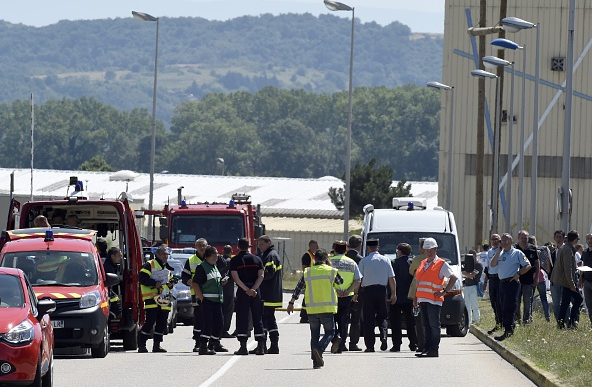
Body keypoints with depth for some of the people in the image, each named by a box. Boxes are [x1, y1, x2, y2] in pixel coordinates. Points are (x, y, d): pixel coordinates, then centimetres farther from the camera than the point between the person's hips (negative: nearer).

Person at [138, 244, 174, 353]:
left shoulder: (167, 267, 22)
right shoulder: (149, 265, -2)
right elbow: (142, 278, -11)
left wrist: (171, 284, 7)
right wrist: (155, 283, -19)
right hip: (151, 298, -7)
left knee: (162, 324, 5)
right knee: (150, 322, -12)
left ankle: (157, 345, 12)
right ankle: (141, 345, -7)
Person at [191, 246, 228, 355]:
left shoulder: (214, 267, 18)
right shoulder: (202, 267, -10)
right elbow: (195, 284, -15)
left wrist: (222, 282, 9)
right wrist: (202, 298, -20)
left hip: (217, 300, 9)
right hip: (207, 300, -9)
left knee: (219, 322, 13)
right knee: (208, 322, -13)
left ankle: (215, 344, 27)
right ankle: (203, 346, -14)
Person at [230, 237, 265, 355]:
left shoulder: (235, 260, 0)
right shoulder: (257, 259, 8)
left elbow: (236, 278, -10)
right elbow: (261, 276, -2)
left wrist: (246, 290, -13)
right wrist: (253, 289, -10)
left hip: (242, 292, -3)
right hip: (256, 291, 3)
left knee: (242, 319, 1)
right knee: (257, 319, 8)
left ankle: (243, 346, -5)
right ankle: (261, 346, 5)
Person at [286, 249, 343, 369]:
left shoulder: (307, 272, 5)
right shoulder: (332, 271, -2)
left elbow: (298, 288, 10)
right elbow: (340, 281, 18)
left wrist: (291, 303, 21)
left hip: (312, 309, 2)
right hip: (327, 309, -2)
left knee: (314, 335, 12)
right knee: (330, 332, 8)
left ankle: (316, 361, 8)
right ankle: (319, 349, -19)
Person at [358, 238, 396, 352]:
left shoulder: (364, 261, -2)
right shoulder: (385, 260, 2)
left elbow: (359, 279, -1)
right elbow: (391, 278, 2)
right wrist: (393, 293, 8)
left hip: (368, 290, -1)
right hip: (382, 290, 1)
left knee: (368, 318, 3)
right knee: (382, 316, 13)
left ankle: (370, 345, 1)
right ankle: (383, 336, -12)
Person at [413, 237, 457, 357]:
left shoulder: (442, 264, -2)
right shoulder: (423, 264, 19)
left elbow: (453, 278, -4)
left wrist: (445, 292, -8)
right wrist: (415, 298, 17)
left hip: (434, 300, -7)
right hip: (422, 300, 7)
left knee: (434, 325, -6)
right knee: (426, 325, 9)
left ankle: (433, 350, -7)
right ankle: (427, 348, 12)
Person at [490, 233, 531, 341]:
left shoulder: (517, 253, -2)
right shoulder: (500, 253, 15)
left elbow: (528, 266, -3)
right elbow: (492, 265, 4)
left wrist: (518, 274, -14)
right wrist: (498, 251, 0)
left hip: (512, 282, -7)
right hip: (502, 283, 7)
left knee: (508, 308, -12)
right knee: (504, 308, 10)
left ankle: (507, 331, -15)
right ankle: (510, 329, 18)